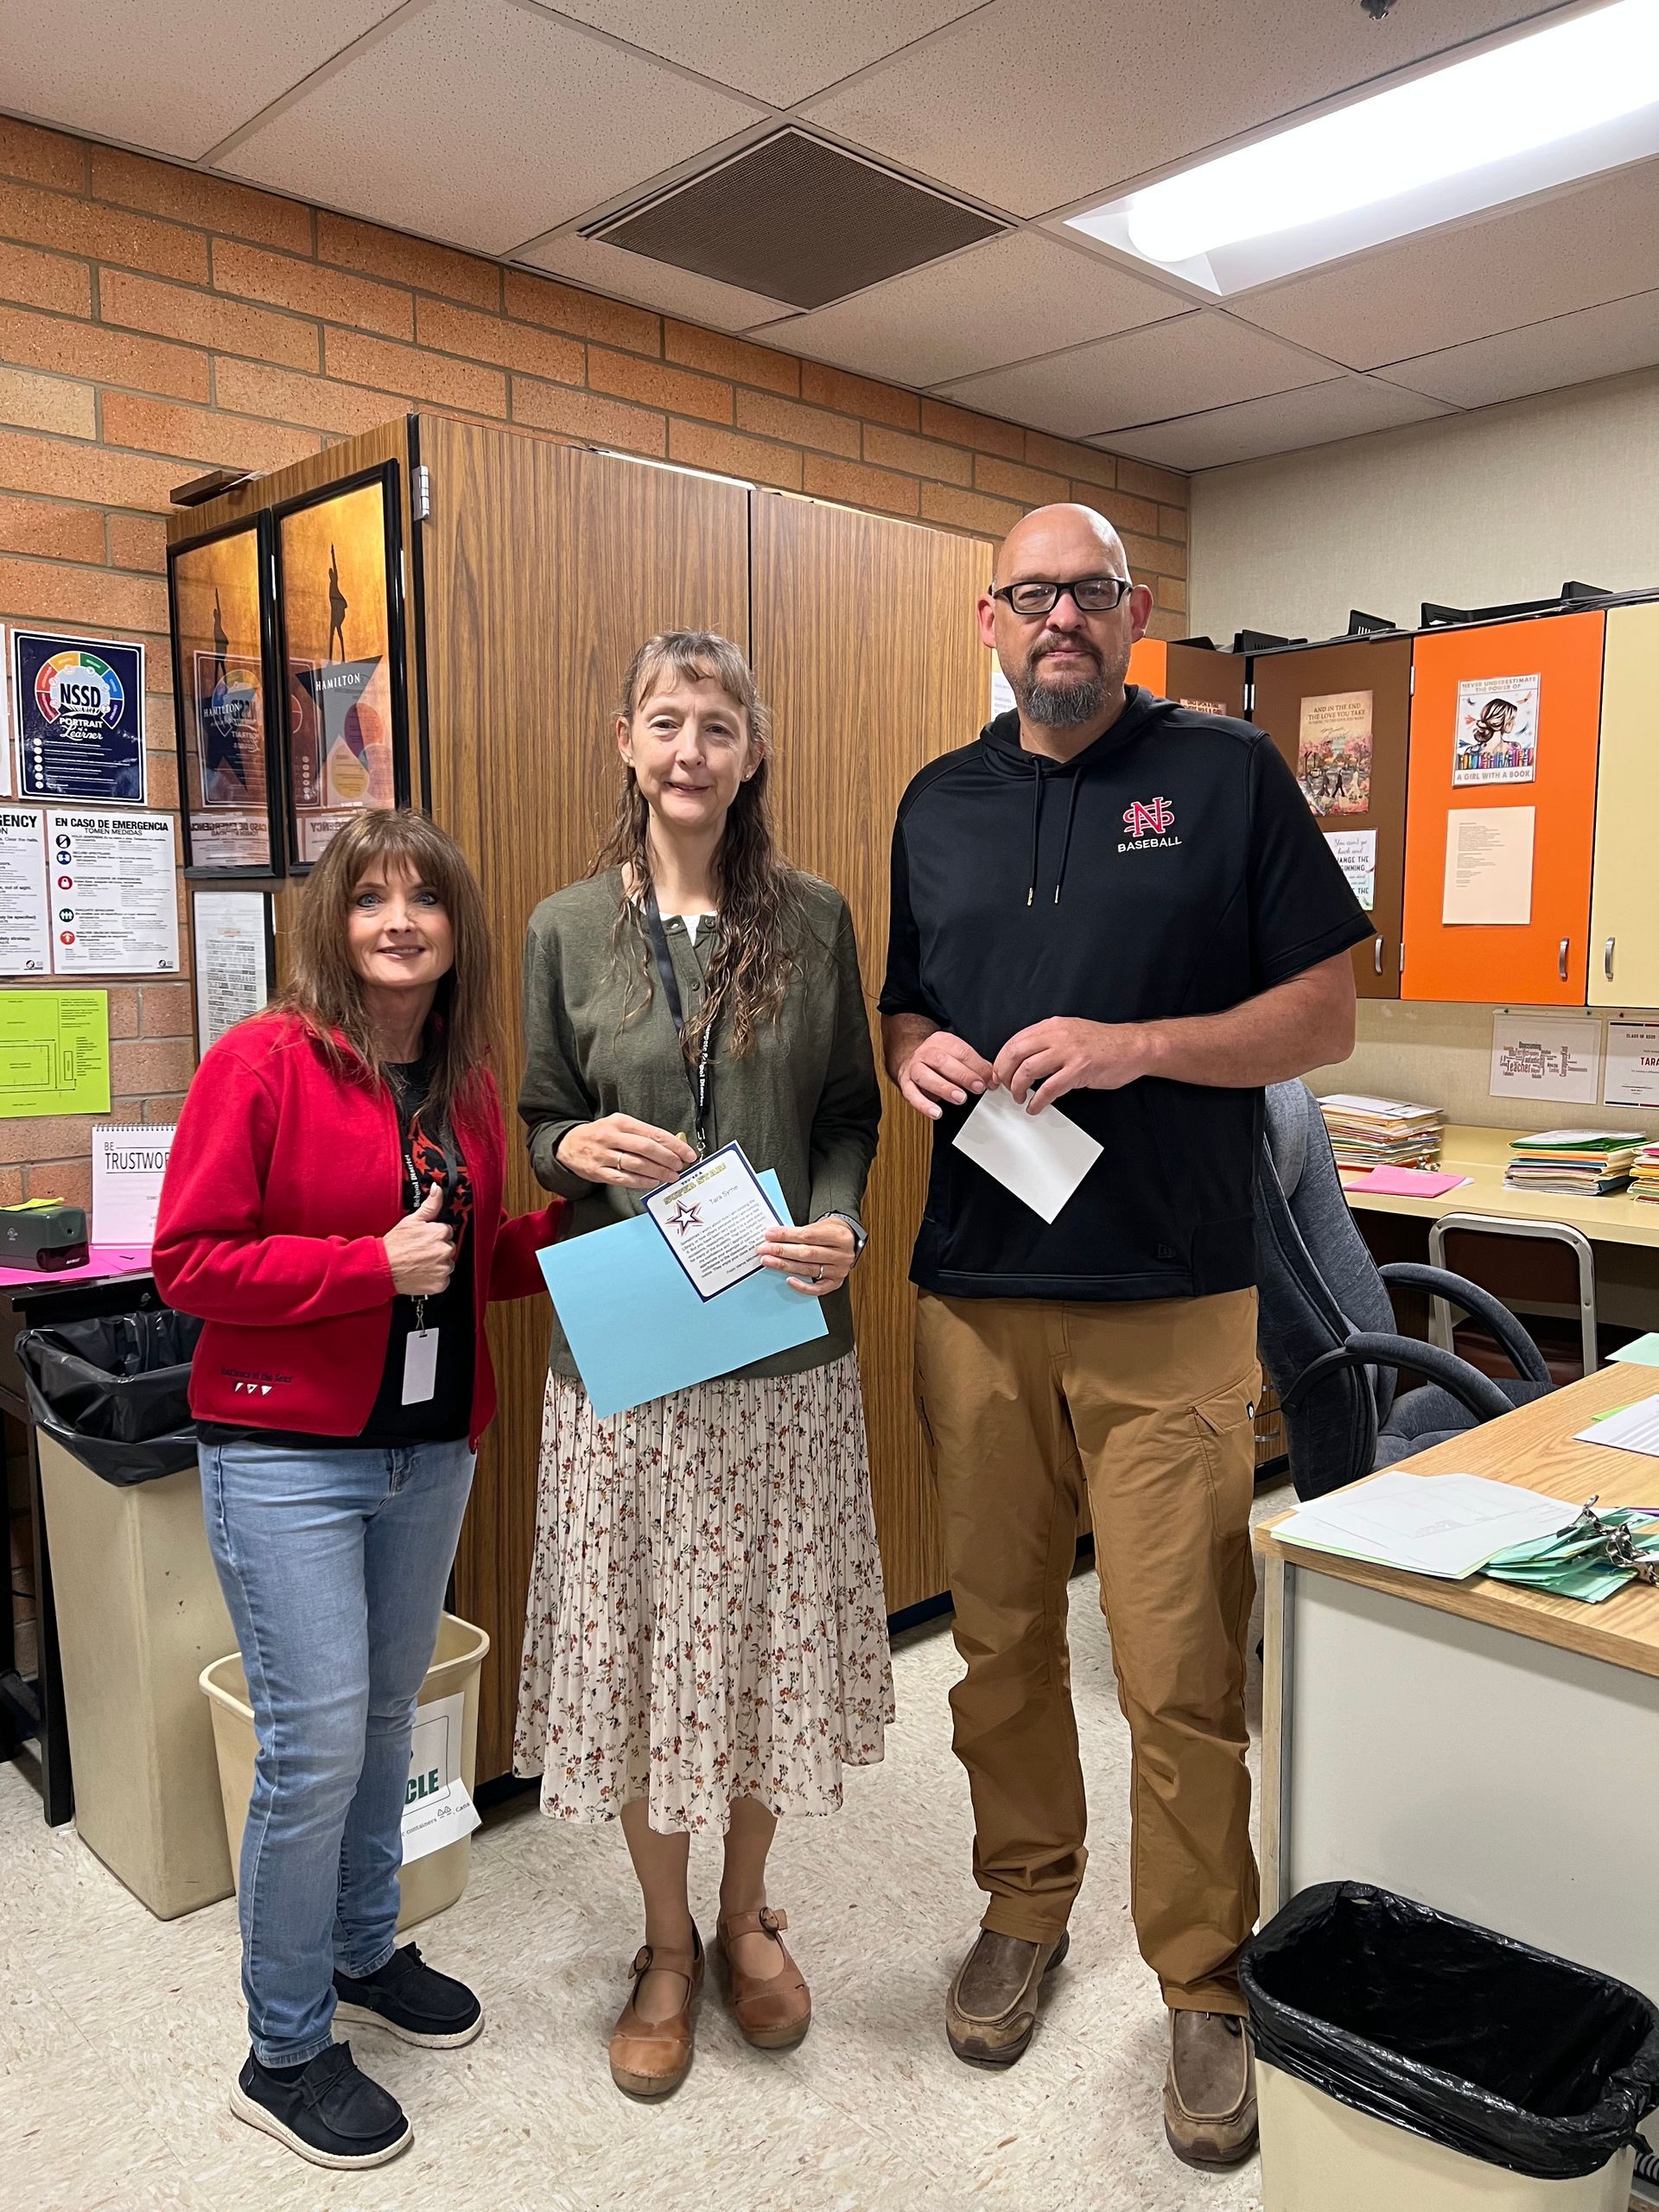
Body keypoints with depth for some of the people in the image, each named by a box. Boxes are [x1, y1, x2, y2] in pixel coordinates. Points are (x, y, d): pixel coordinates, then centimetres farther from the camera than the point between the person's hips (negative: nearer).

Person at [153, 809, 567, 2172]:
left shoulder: (467, 1085, 6)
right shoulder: (263, 1062, -12)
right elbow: (189, 1262, -15)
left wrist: (572, 1221, -3)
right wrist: (373, 1263, -21)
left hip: (430, 1449, 6)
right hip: (287, 1456, -6)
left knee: (388, 1717, 18)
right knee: (314, 1743, -1)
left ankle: (365, 1952, 42)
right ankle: (285, 2052, 21)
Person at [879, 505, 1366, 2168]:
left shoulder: (1228, 772, 2)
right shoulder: (938, 803, 14)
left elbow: (1327, 1015, 0)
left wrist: (1135, 1045, -14)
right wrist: (917, 1054, -2)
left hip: (1174, 1300, -3)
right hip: (973, 1295, 4)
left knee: (1181, 1671, 1)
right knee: (999, 1640, 13)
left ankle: (1203, 1986, 23)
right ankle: (1024, 1910, 35)